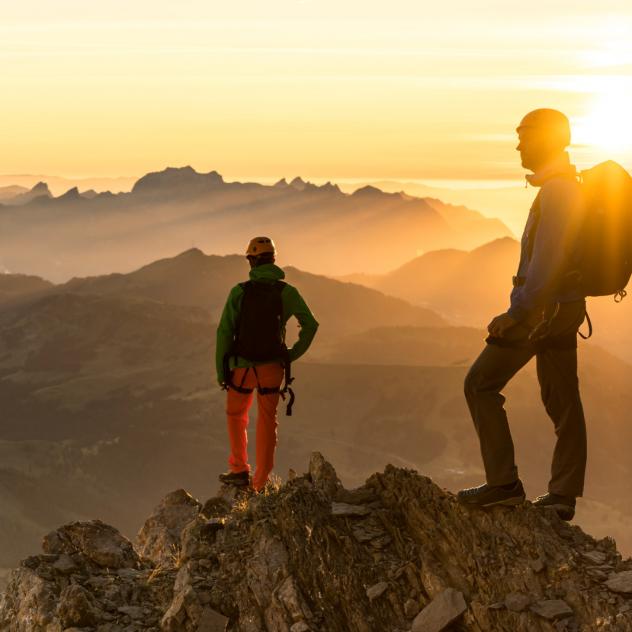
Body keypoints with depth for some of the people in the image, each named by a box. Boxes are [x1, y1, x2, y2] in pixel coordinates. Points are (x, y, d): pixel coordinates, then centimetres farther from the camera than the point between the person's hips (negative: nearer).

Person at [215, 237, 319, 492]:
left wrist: (220, 370, -1)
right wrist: (293, 354, 7)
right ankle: (260, 483, 10)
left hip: (242, 366, -1)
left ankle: (239, 470, 18)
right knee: (267, 422, 10)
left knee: (236, 415, 22)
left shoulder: (239, 291, -7)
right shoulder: (287, 292, -2)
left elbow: (225, 332, -8)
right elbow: (310, 324, -3)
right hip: (273, 366, 1)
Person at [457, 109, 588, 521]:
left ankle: (504, 483, -5)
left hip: (544, 310, -10)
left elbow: (546, 262, -23)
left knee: (481, 384, -4)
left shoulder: (556, 190, -16)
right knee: (562, 401, 9)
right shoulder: (569, 186, 16)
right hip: (565, 308, 10)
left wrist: (516, 313, -21)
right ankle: (563, 495, 12)